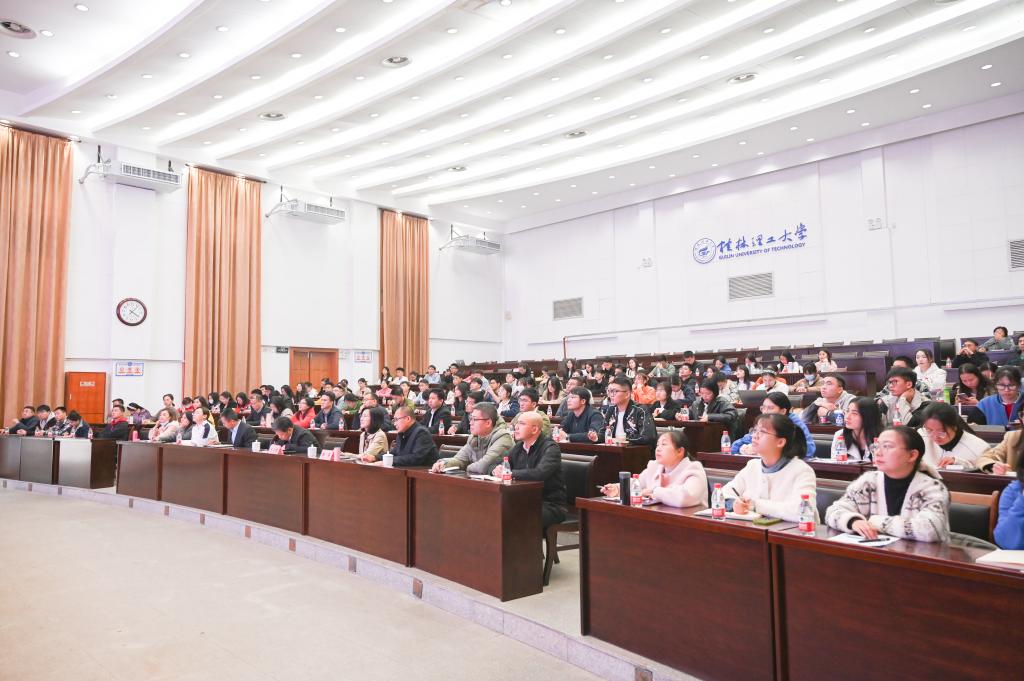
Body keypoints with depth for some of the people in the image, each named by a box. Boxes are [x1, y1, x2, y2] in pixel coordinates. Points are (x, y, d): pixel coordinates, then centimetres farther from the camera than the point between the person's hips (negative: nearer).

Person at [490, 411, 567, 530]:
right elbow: (498, 464, 13)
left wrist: (509, 473, -23)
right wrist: (496, 469, -12)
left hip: (551, 505, -6)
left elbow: (539, 473, -29)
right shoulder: (519, 447, 11)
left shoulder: (550, 448, -12)